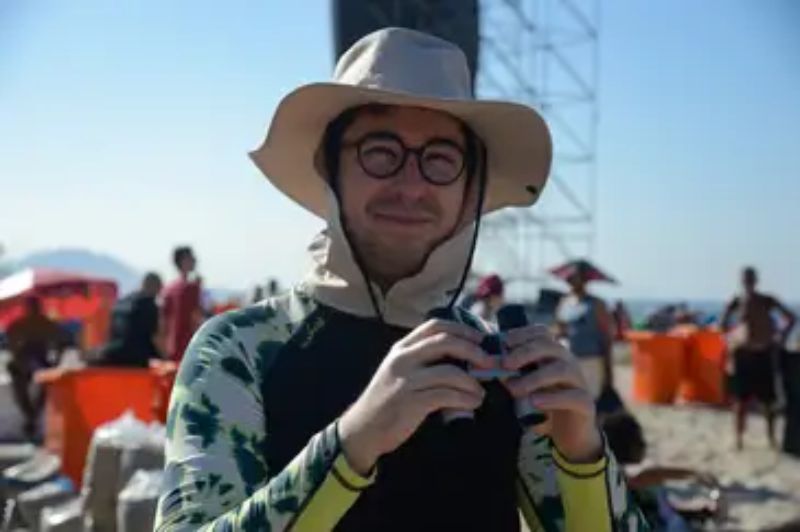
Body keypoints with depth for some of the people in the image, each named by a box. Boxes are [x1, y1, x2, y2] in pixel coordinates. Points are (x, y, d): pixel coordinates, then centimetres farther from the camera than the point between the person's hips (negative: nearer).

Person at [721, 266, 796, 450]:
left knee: (768, 399, 3)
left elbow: (791, 318, 7)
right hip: (743, 353, -1)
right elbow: (723, 326, -1)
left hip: (764, 354, 1)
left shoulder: (767, 301, 2)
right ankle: (739, 438, 10)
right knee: (741, 398, 1)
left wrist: (781, 338, 0)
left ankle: (771, 438, 13)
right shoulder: (736, 302, 1)